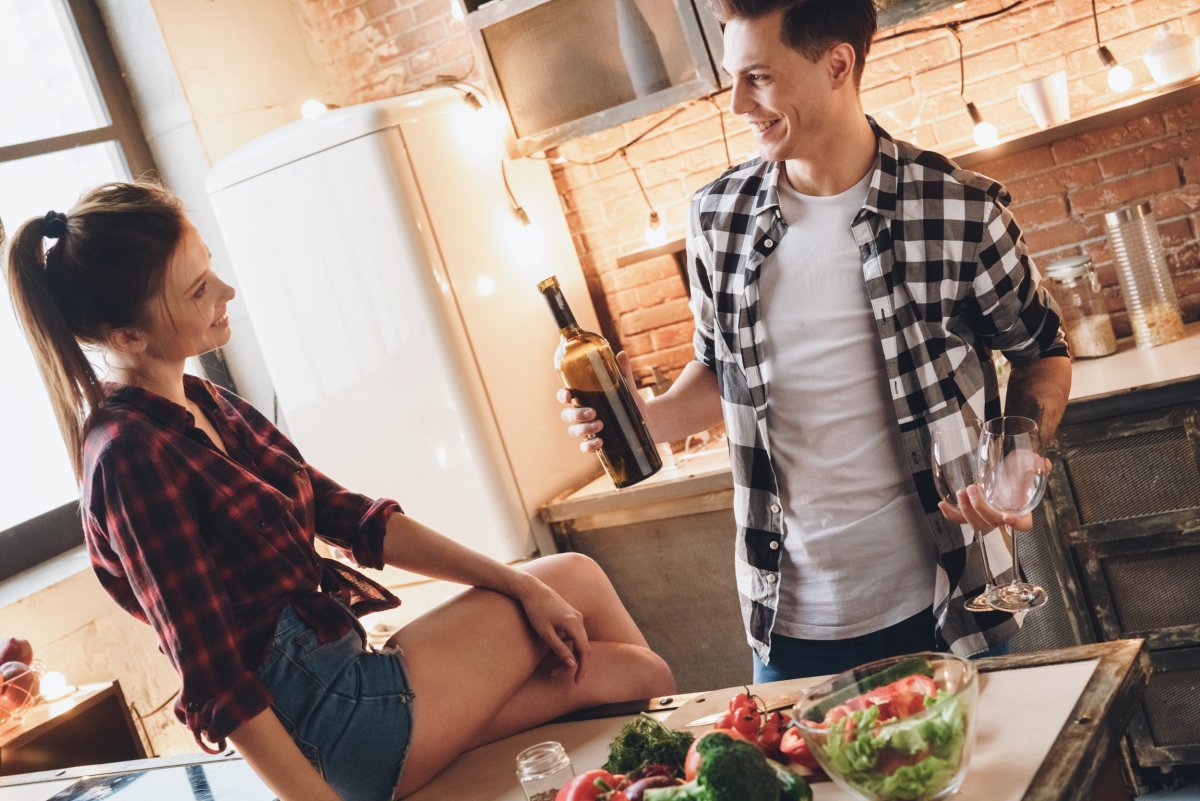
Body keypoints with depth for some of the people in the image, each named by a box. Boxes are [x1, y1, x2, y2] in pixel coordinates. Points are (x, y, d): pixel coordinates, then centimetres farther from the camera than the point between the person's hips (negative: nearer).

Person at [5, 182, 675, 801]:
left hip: (341, 679, 8)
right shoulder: (130, 456, -21)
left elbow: (354, 520, 9)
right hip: (330, 720, -8)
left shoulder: (203, 403, 8)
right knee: (576, 580, 3)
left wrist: (516, 584, 3)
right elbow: (215, 689, -23)